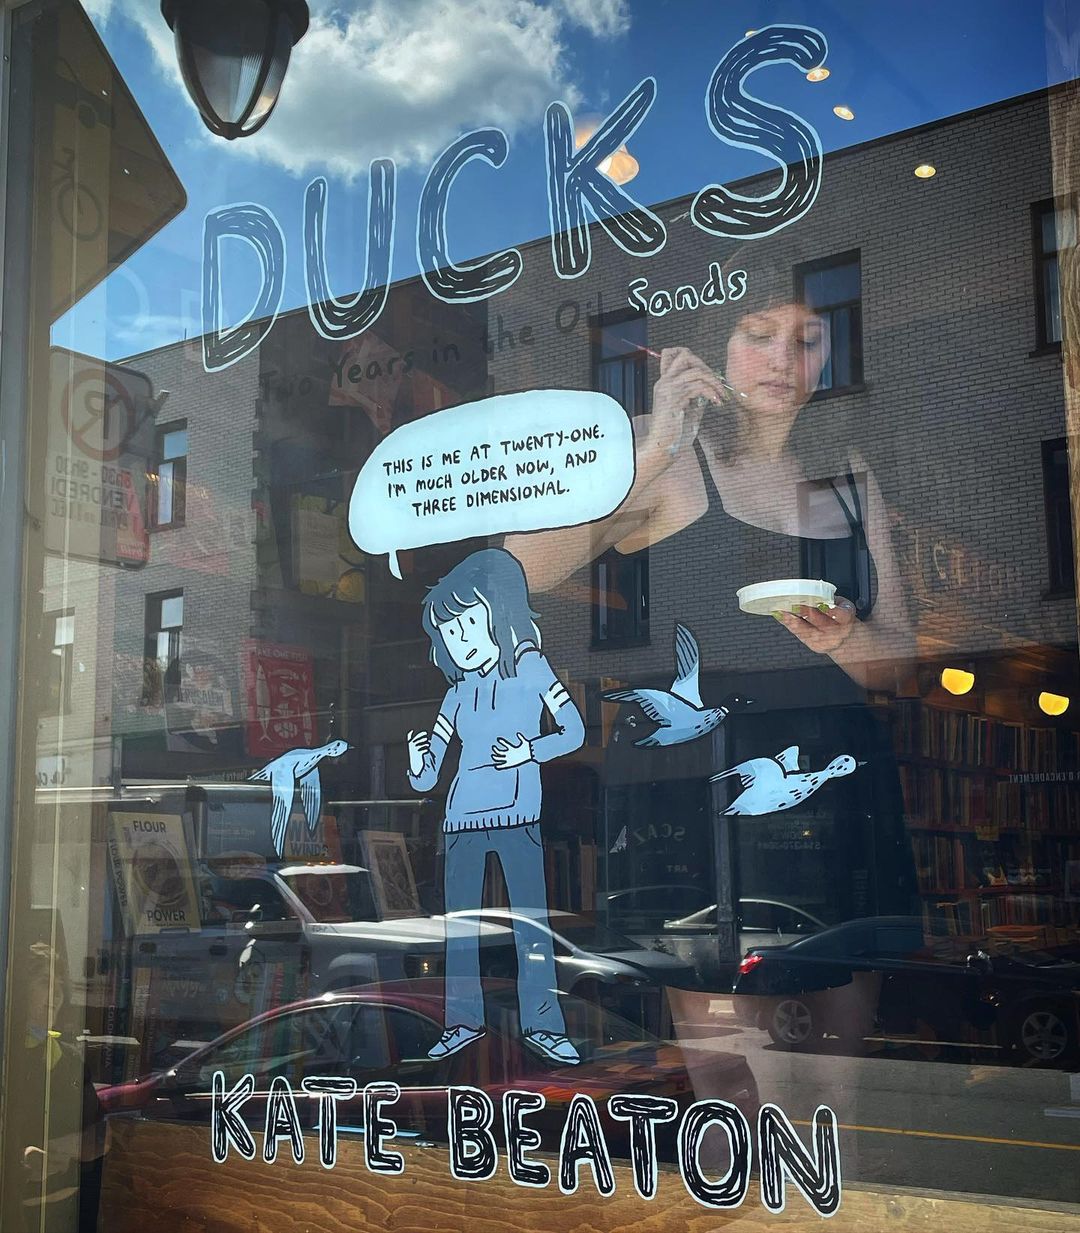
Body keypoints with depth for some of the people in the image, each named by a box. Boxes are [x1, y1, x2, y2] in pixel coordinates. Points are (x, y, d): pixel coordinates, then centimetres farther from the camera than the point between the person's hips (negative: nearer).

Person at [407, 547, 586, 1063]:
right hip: (462, 819, 4)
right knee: (459, 923, 7)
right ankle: (463, 1021, 18)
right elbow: (426, 778, 9)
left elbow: (574, 732, 1)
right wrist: (418, 763, -14)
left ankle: (542, 1023, 6)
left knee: (531, 919, -4)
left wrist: (529, 751, -14)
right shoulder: (457, 694, 10)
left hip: (517, 817, -4)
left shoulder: (530, 668, 2)